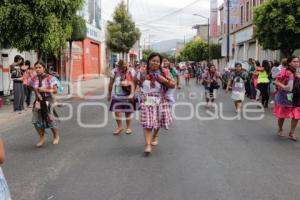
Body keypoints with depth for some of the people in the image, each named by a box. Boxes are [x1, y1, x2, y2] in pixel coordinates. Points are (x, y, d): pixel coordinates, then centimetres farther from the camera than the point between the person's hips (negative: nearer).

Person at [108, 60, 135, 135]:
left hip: (127, 96, -1)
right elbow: (111, 84, 8)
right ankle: (119, 127, 16)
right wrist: (109, 94, 13)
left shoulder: (131, 71, -7)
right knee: (117, 111, -3)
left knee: (128, 112, 9)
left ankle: (128, 127, 25)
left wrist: (132, 94, -21)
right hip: (117, 95, 2)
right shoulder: (114, 71, -1)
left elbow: (133, 83, -11)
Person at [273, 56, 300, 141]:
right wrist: (283, 86, -28)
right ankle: (280, 130, 32)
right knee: (282, 115, 9)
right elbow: (276, 81, -13)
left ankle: (292, 133, 12)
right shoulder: (285, 71, -12)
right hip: (285, 96, -5)